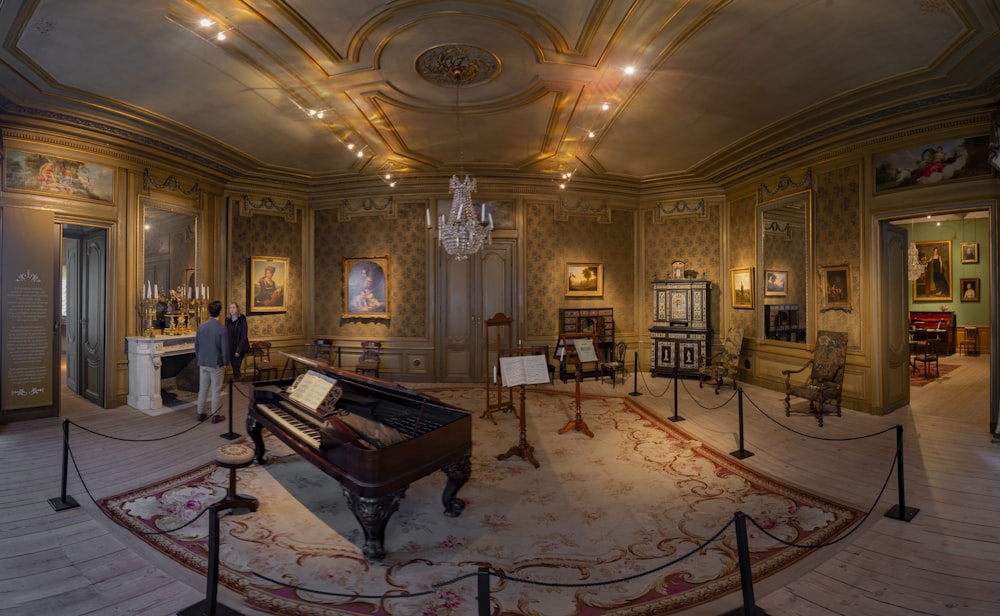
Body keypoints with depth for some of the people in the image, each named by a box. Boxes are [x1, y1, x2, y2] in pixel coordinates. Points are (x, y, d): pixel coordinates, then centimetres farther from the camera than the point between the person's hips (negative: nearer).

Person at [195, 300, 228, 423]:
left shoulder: (201, 326, 0)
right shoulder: (222, 328, -16)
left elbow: (196, 345, 8)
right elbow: (225, 348, -14)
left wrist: (199, 359, 20)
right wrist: (226, 363, -2)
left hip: (203, 363, 5)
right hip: (216, 363, -5)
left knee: (203, 388, 15)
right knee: (216, 390, 4)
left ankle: (200, 413, 22)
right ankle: (215, 415, 11)